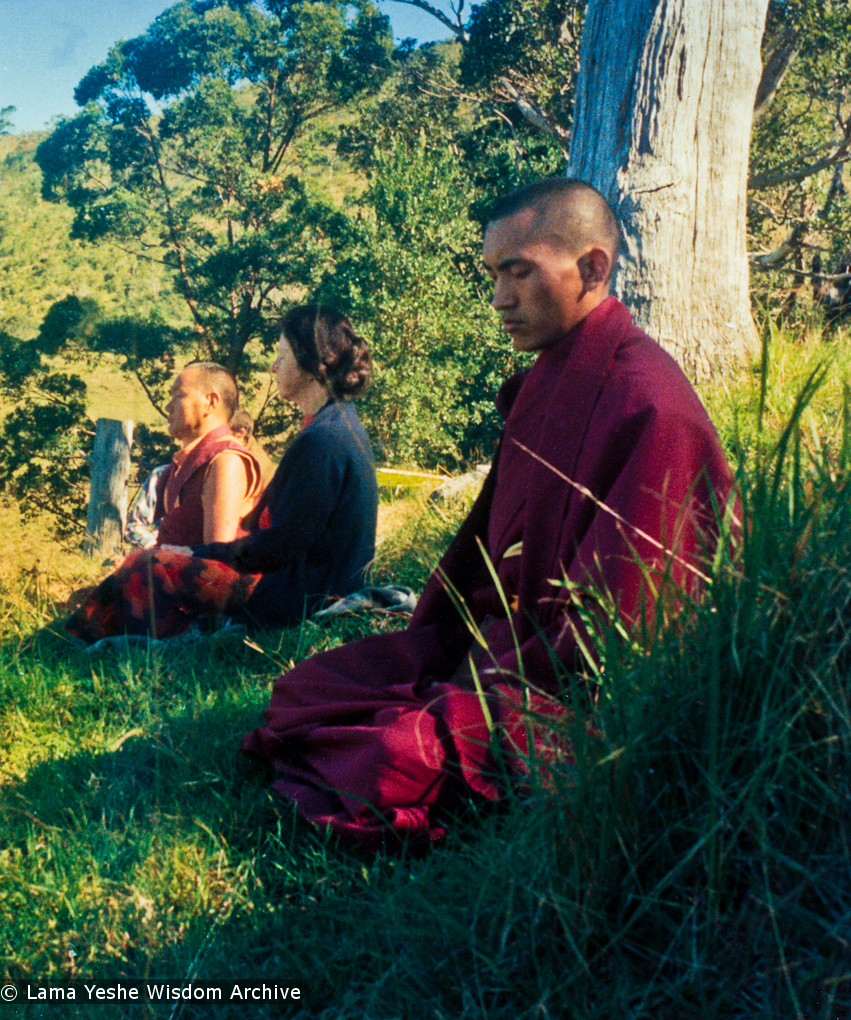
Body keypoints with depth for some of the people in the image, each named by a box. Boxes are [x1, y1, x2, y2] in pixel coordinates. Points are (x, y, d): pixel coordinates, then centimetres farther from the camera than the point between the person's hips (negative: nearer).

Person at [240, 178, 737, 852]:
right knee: (302, 690, 3)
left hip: (569, 687, -9)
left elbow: (613, 624, -22)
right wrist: (426, 639, 7)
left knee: (398, 758, -27)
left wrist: (471, 695, -17)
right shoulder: (541, 382, 11)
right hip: (497, 637, 10)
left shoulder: (648, 404, -20)